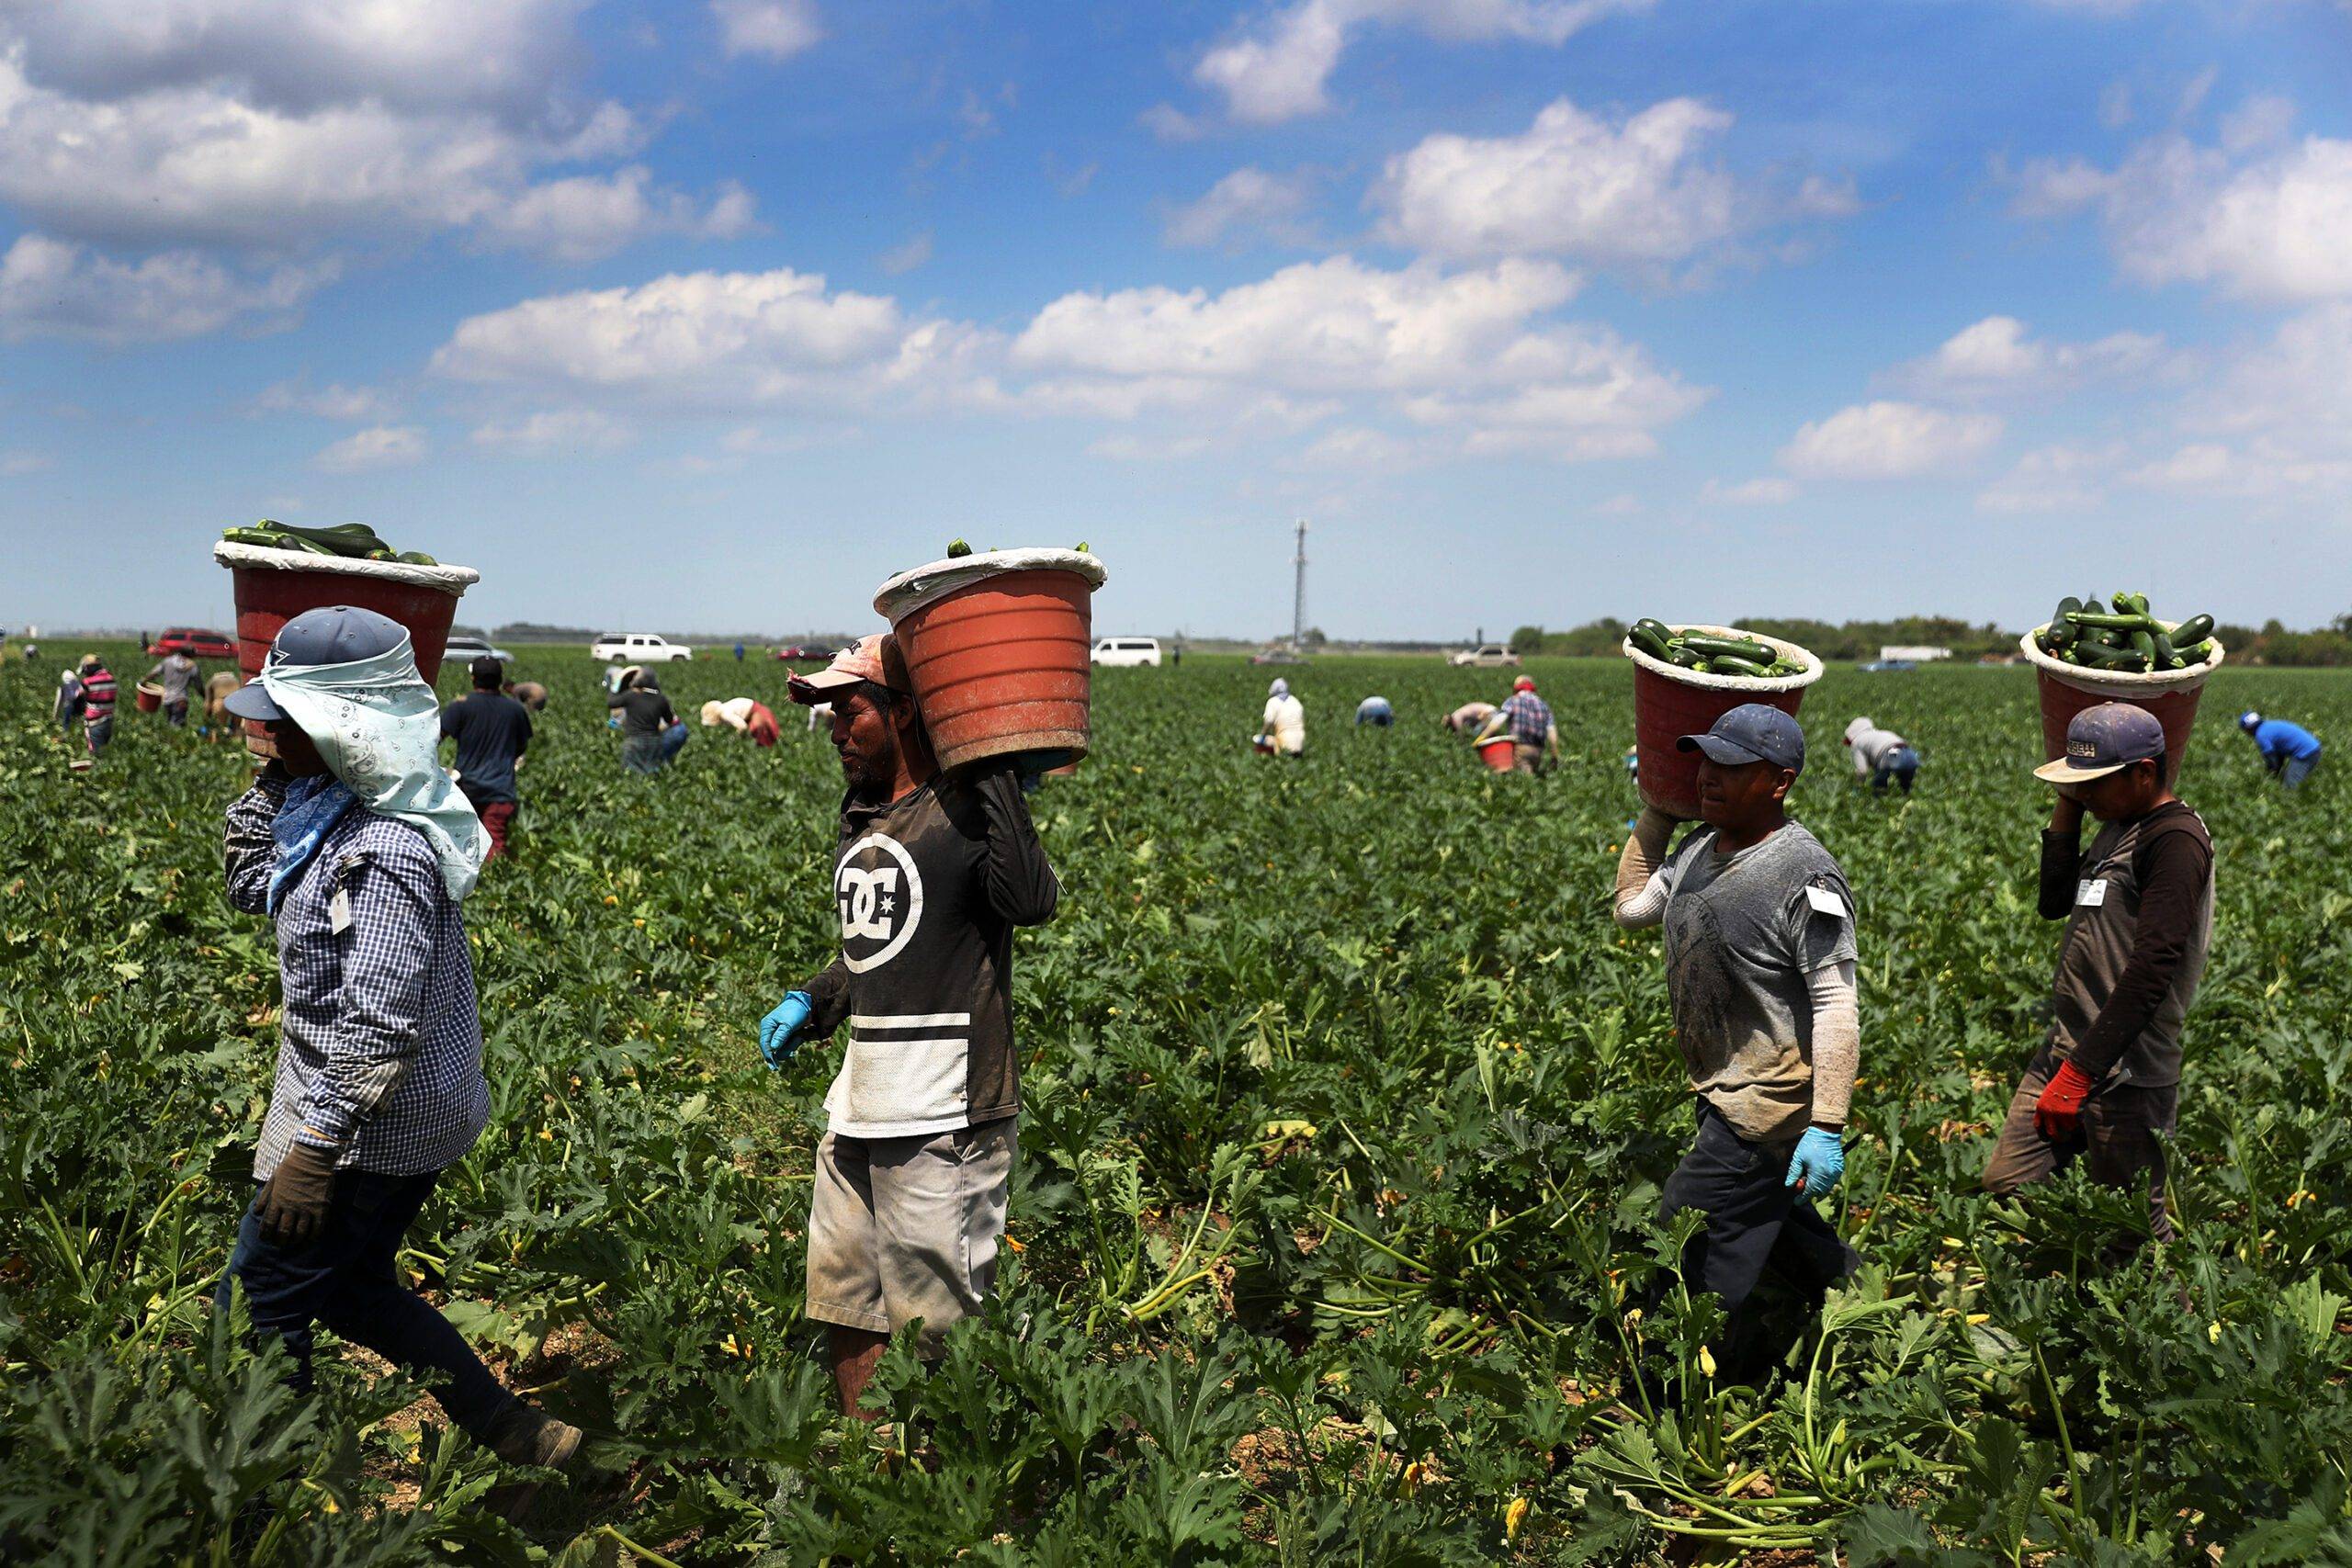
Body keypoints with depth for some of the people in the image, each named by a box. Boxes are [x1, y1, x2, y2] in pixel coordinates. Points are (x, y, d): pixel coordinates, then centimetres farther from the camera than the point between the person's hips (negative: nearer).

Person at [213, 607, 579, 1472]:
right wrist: (273, 780, 5)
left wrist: (313, 1149, -26)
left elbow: (378, 1026, -29)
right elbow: (252, 888, 19)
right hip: (412, 1117, 10)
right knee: (353, 1288, 22)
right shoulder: (331, 809, 5)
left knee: (258, 1309, 3)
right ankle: (515, 1433, 29)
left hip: (374, 1128, -10)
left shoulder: (386, 851, -26)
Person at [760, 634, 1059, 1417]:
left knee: (939, 1324, 1)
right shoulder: (860, 822, 15)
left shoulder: (959, 814, -12)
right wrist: (810, 1002, 13)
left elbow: (1030, 899, -31)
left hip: (942, 1116, -9)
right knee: (845, 1308, 18)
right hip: (859, 1112, 9)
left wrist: (993, 771, -28)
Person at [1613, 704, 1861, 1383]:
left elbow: (1837, 1007, -22)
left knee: (1689, 1253, -5)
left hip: (1765, 1106, -9)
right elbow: (1631, 908, 21)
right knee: (1780, 1230, 24)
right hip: (1723, 1092, 9)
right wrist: (1656, 810, 14)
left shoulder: (1805, 876, -21)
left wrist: (1827, 1128, -26)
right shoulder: (1700, 850, 4)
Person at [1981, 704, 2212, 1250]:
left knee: (2135, 1232, -1)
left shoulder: (2176, 838, -16)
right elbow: (2054, 902, 20)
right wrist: (2067, 807, 10)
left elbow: (2151, 968, -24)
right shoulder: (2119, 827, 13)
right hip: (2064, 1049, 9)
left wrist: (2079, 1074, -26)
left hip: (2126, 1072, -9)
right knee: (2004, 1187, 7)